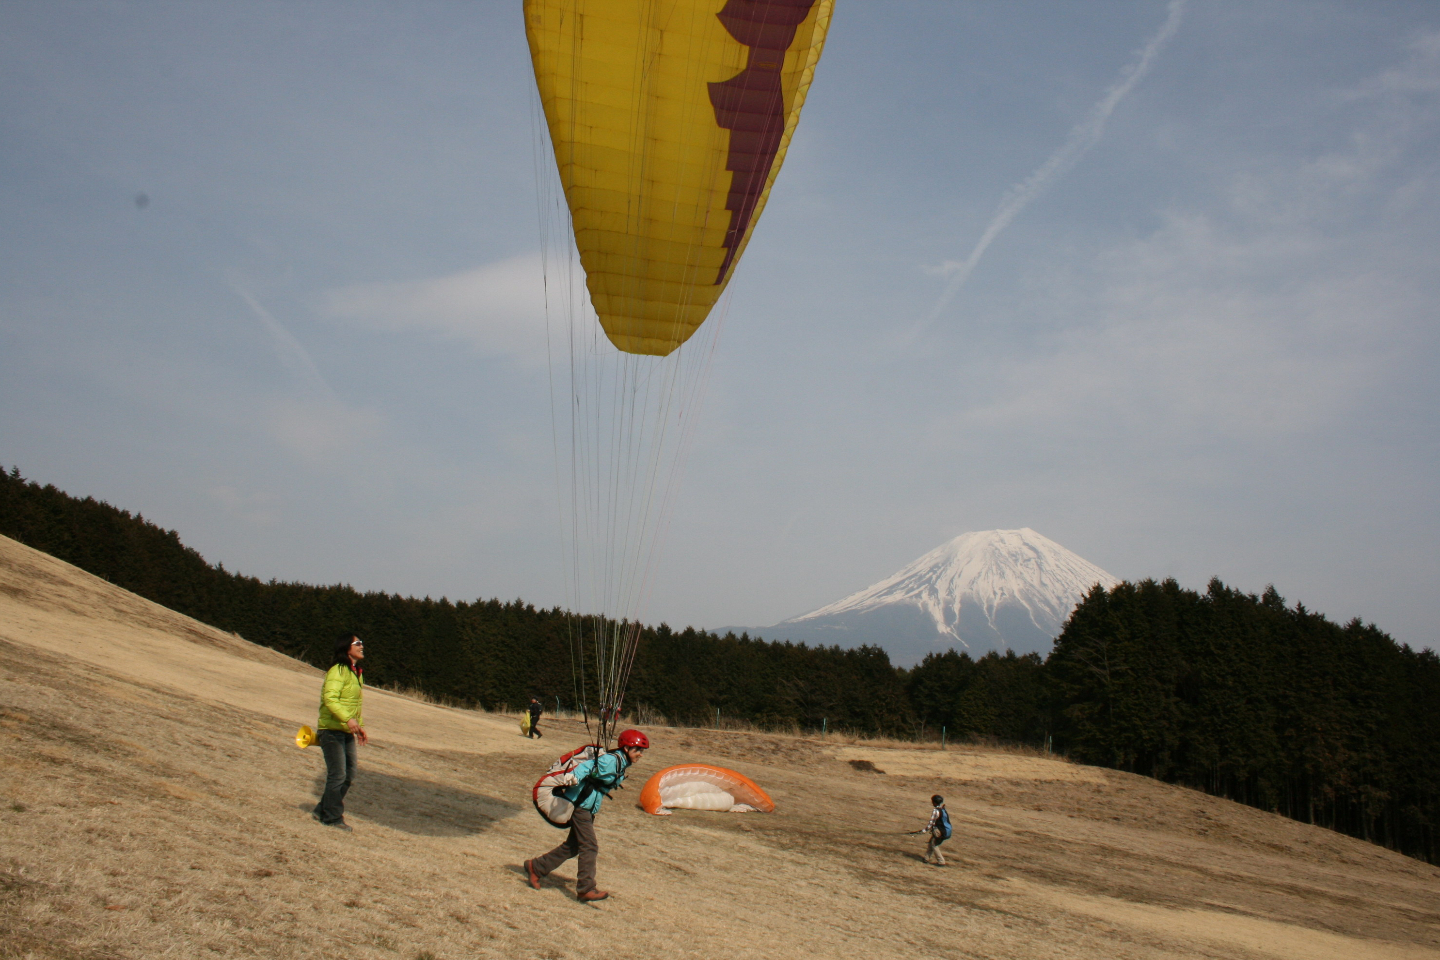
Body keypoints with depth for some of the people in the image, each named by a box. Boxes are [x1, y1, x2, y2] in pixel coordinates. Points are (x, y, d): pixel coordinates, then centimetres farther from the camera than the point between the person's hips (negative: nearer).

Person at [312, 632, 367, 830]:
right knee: (338, 775, -5)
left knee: (349, 775, 10)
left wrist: (360, 726, 18)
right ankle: (332, 817, 7)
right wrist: (348, 719, -34)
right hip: (332, 730, -9)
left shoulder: (357, 673, 15)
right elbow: (329, 698, -25)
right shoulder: (338, 671, -14)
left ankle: (323, 810, 23)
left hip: (347, 732, 9)